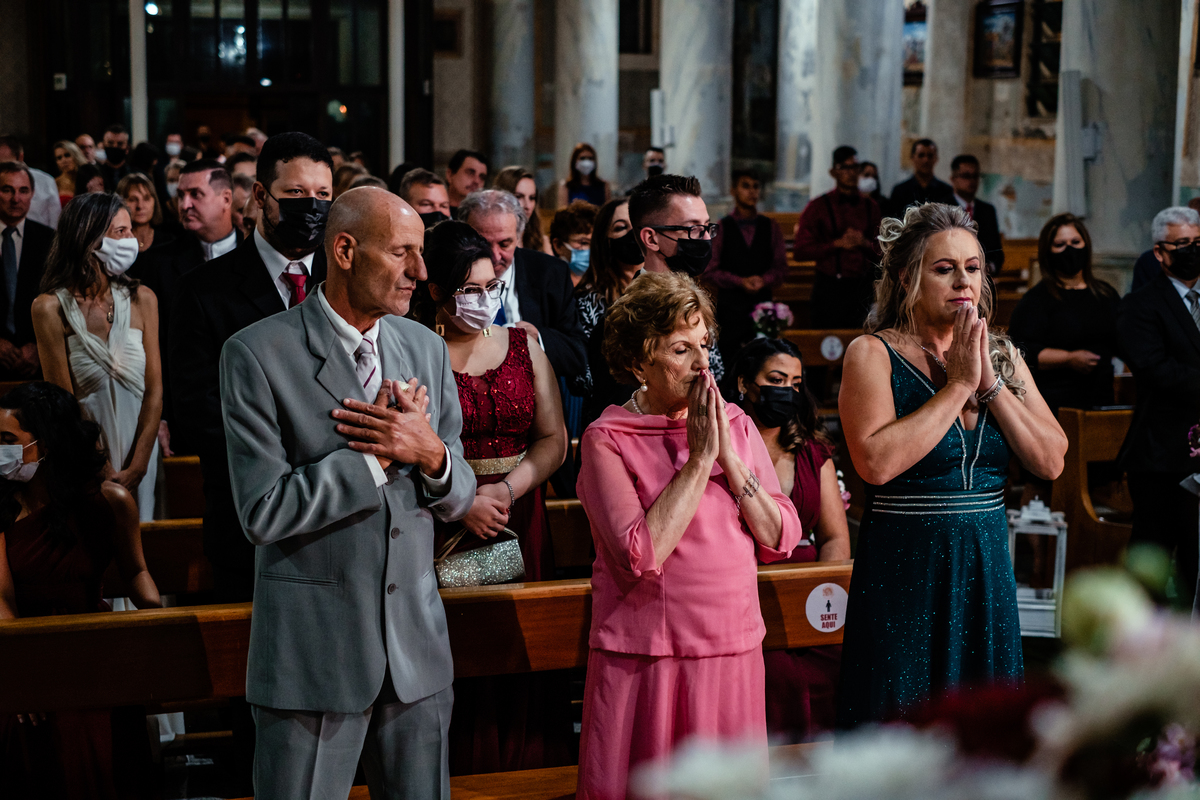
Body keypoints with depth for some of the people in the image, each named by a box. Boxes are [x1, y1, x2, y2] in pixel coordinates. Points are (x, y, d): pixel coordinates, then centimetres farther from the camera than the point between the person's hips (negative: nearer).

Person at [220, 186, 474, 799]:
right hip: (313, 650, -5)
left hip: (417, 643, 5)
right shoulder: (258, 355, -10)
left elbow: (456, 500, 10)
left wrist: (431, 454, -13)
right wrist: (379, 455, -15)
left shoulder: (426, 349, 8)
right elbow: (263, 513, -16)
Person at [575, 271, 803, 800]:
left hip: (732, 651, 4)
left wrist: (728, 457, -9)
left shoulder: (735, 424, 8)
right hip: (644, 657, -4)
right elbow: (641, 555, -19)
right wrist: (699, 458, -14)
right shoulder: (608, 439, -6)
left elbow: (781, 538, 1)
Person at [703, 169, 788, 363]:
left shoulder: (770, 227, 11)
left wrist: (763, 280, -11)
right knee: (729, 360, -3)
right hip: (730, 303, -2)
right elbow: (710, 271, 0)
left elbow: (780, 267, 9)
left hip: (762, 302, 2)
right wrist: (739, 282, -13)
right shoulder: (721, 228, 4)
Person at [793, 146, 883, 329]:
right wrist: (837, 244, -12)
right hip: (830, 287, -2)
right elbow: (800, 251, -5)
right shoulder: (818, 207, 3)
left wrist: (865, 244, -9)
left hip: (863, 287, 2)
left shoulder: (870, 207, 11)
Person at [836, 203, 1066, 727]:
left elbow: (1051, 462, 0)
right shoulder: (873, 354, -5)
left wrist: (991, 384, -9)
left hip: (987, 572, 5)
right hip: (904, 575, -5)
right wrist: (957, 385, -15)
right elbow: (876, 461, -21)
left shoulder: (1002, 356, 9)